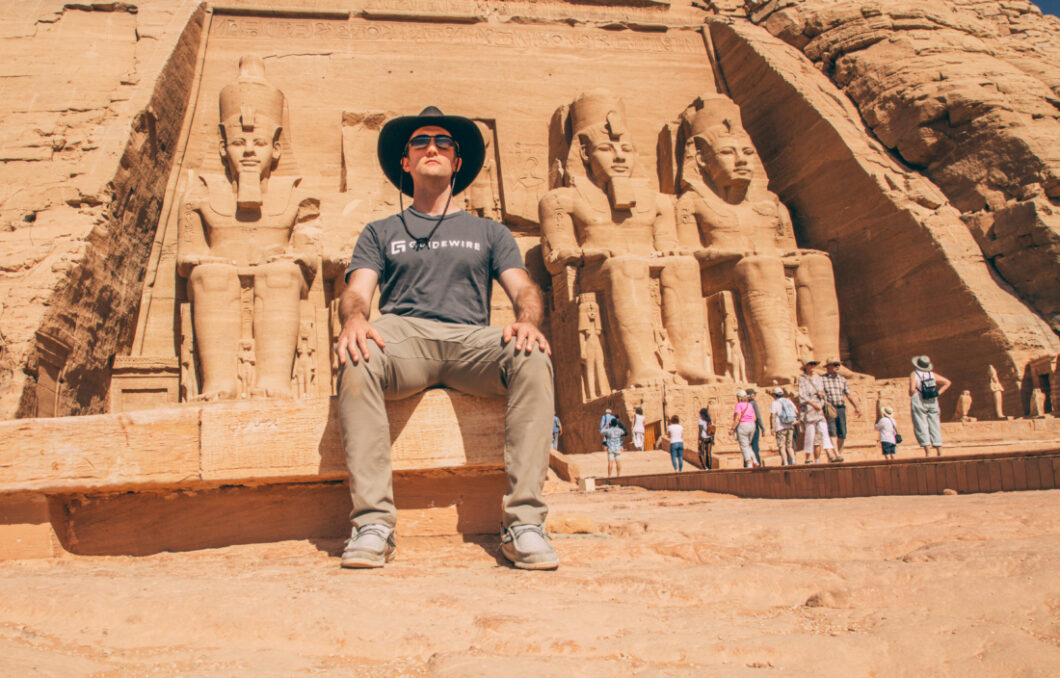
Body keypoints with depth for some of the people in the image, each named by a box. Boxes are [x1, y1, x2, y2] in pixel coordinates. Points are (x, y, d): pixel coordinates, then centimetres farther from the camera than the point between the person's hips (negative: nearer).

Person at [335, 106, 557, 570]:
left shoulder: (488, 232, 26)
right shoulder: (380, 233, 25)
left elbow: (525, 289, 12)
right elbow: (357, 291, 9)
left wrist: (527, 319, -13)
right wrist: (354, 318, -17)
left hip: (471, 339, 1)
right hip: (402, 334, 0)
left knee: (533, 358, -33)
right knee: (356, 357, -36)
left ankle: (524, 523, -33)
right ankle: (373, 523, -35)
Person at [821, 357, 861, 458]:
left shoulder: (842, 379, 17)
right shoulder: (822, 379, 2)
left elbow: (848, 394, 18)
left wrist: (856, 406, 11)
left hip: (841, 408, 5)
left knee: (842, 433, 2)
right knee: (832, 431, -16)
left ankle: (840, 453, 20)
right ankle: (836, 455, -21)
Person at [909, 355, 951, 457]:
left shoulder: (914, 374, -6)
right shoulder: (932, 375, 9)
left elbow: (912, 389, -19)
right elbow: (947, 382, 10)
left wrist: (911, 395, 1)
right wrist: (938, 393, 7)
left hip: (919, 403, -5)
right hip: (932, 402, 5)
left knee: (921, 427, -4)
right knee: (935, 426, 7)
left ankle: (927, 451, -12)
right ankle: (939, 451, 4)